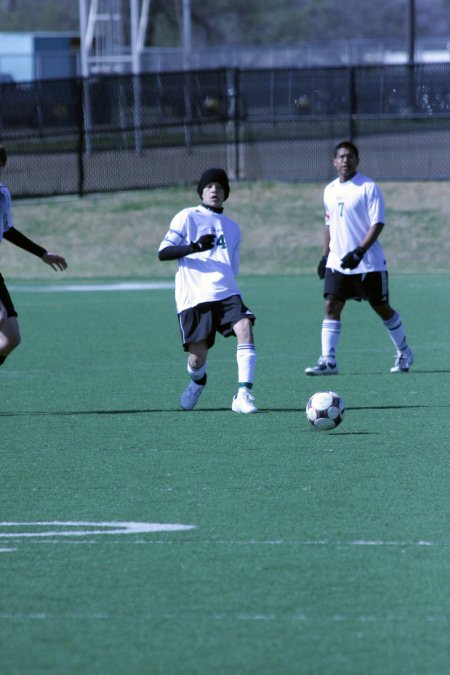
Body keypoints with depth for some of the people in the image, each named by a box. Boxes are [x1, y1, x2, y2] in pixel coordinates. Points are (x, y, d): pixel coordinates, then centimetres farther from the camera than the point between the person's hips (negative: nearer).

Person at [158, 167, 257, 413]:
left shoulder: (232, 227, 22)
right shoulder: (188, 217, 6)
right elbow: (163, 253, -2)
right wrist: (194, 247, -15)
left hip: (225, 293, 3)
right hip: (193, 297, -3)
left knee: (245, 328, -25)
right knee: (198, 357, -7)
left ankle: (243, 395, -27)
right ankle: (197, 380, 31)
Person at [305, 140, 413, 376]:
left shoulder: (368, 187, -9)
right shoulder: (330, 191, 10)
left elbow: (377, 223, -14)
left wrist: (359, 251, -24)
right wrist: (325, 256, 15)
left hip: (368, 263, -5)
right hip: (337, 263, 5)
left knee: (382, 308, 5)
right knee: (331, 307, -7)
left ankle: (404, 353, 24)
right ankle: (328, 361, -9)